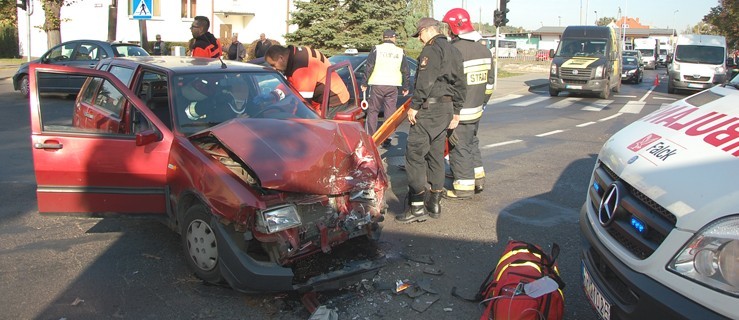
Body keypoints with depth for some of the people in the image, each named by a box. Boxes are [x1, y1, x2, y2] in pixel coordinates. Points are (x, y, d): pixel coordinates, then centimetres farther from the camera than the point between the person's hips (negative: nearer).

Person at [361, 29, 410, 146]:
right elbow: (406, 71, 11)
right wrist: (405, 87, 20)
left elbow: (369, 67, -2)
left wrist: (364, 84, 4)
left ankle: (371, 137, 5)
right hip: (392, 86, 2)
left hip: (377, 85, -2)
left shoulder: (376, 49, 0)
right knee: (390, 113, 6)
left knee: (372, 111, 8)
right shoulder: (400, 52, 8)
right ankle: (387, 139, 5)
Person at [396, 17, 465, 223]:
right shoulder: (454, 52, 19)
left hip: (428, 108, -9)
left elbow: (425, 81, -20)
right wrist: (456, 111, 20)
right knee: (436, 155, 14)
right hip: (446, 109, 10)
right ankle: (435, 202, 19)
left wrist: (414, 106, -17)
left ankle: (418, 206, -9)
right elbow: (459, 84, 19)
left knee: (415, 154, -7)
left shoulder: (432, 49, -10)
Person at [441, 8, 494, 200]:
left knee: (460, 149, 1)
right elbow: (490, 80, 16)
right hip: (476, 109, 9)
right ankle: (478, 180, 30)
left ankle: (464, 188, 9)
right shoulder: (484, 50, 9)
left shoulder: (455, 50, -19)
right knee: (472, 143, 22)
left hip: (459, 112, -9)